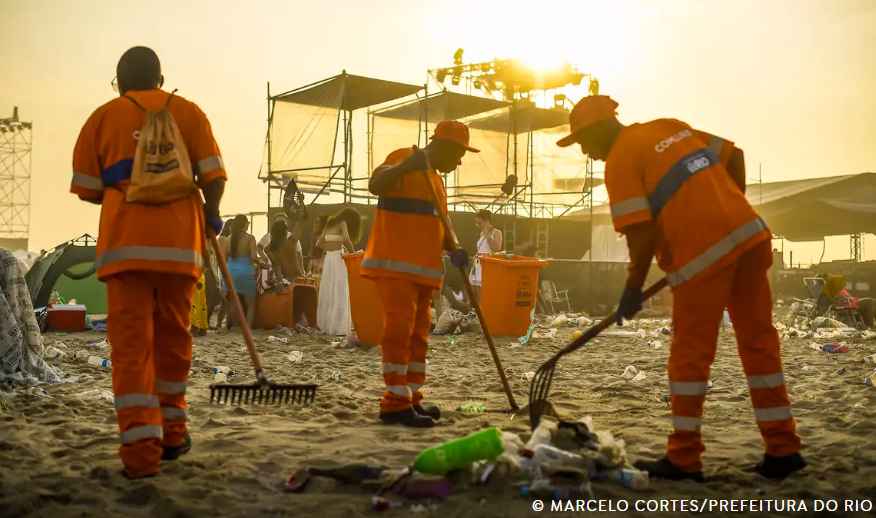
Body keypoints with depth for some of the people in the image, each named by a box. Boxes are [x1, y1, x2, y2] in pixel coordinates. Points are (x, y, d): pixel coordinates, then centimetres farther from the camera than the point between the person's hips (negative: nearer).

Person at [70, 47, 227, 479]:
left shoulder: (103, 116, 10)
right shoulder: (188, 112, 10)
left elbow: (86, 188, 7)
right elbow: (213, 176, 0)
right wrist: (212, 215, 18)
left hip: (125, 242, -1)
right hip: (180, 241, 1)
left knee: (130, 342, -1)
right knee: (172, 337, 14)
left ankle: (141, 445, -9)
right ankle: (171, 430, 24)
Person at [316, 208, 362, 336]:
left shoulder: (330, 224, 18)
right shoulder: (342, 223, -4)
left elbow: (319, 243, 21)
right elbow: (346, 239, -21)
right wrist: (352, 252, -7)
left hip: (328, 258, 7)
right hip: (338, 258, -7)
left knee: (328, 294, 9)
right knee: (339, 294, -6)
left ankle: (326, 326, 12)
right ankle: (339, 328, -7)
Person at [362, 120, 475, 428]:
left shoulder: (436, 179, 23)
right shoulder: (404, 158, -4)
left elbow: (437, 226, 23)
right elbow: (375, 186, -21)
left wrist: (454, 251, 5)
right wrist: (404, 166, -37)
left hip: (423, 268, 9)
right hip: (395, 263, -9)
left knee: (418, 334, 9)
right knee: (399, 328, -13)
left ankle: (412, 400, 15)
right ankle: (396, 404, -11)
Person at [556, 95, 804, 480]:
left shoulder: (620, 160, -4)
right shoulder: (670, 127, 18)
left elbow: (642, 234, -12)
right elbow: (734, 155, 21)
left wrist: (633, 289, -1)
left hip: (703, 252, -7)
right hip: (751, 234, 8)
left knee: (690, 354, 3)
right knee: (759, 340, 13)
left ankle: (683, 459, 11)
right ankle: (782, 449, 20)